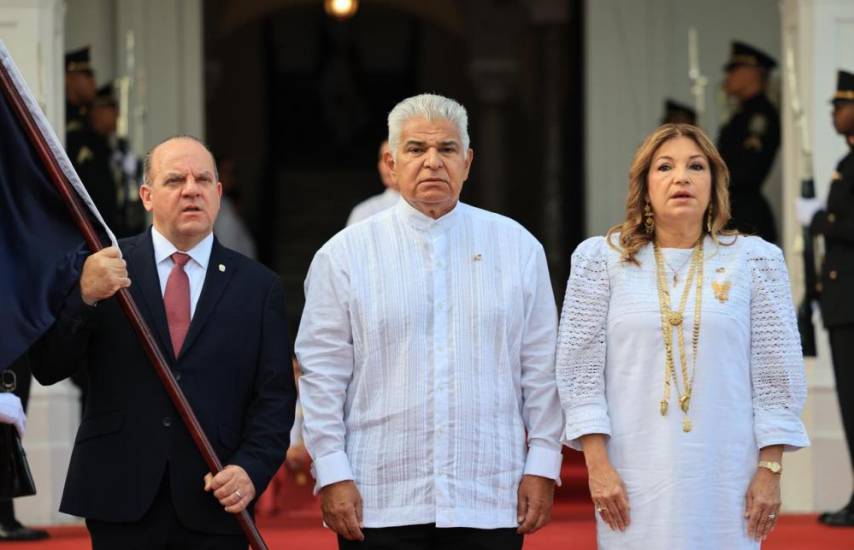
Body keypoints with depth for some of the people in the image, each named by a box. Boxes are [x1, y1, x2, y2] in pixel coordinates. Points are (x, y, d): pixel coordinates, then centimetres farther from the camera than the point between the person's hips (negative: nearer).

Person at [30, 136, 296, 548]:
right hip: (121, 498, -1)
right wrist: (84, 297, -18)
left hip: (214, 504, 1)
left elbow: (275, 397, 7)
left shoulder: (258, 285, 9)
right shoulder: (102, 269, 5)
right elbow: (47, 369, -1)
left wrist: (251, 469, -10)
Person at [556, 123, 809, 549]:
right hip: (634, 478, 0)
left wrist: (770, 470, 0)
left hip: (725, 478, 0)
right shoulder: (602, 259, 4)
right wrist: (597, 464, -5)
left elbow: (775, 374, 5)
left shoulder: (755, 260, 5)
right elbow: (580, 369, 2)